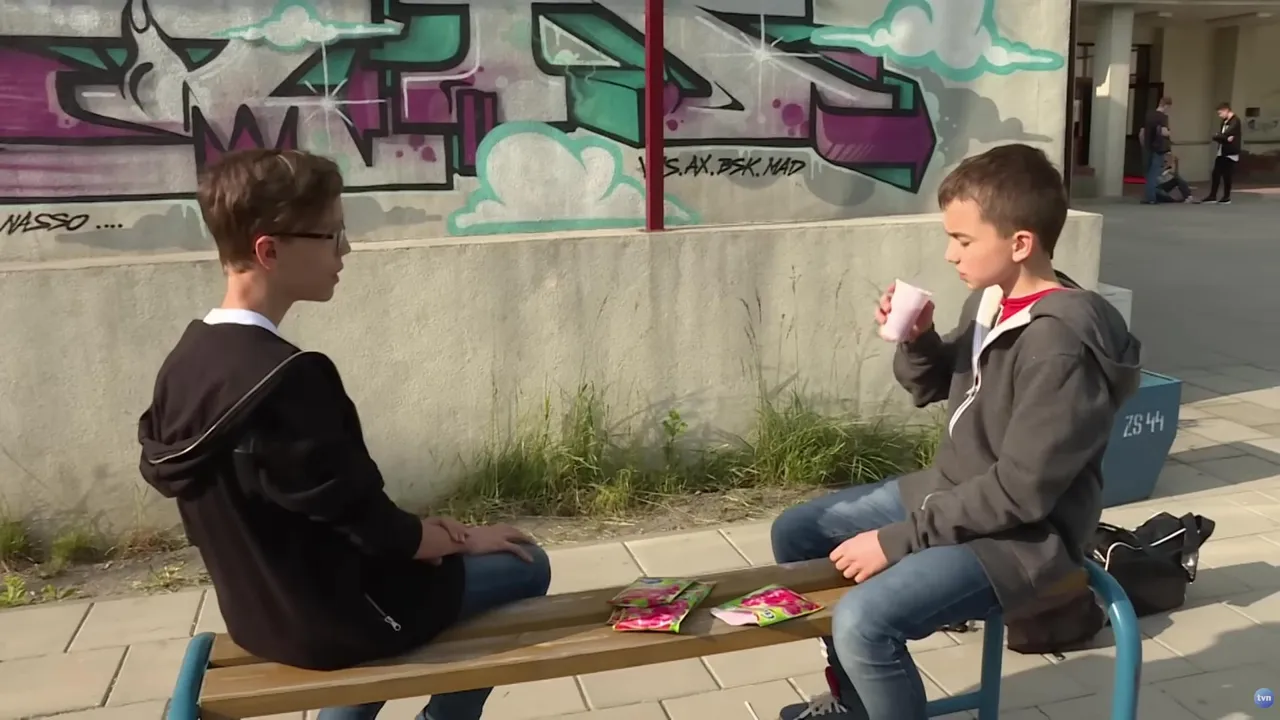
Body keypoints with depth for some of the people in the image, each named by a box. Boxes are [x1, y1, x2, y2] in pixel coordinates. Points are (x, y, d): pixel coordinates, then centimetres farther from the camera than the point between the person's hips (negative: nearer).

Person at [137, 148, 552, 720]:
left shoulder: (184, 362, -3)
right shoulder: (288, 377, -30)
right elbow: (372, 526, -23)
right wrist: (465, 538, -3)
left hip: (256, 613, 8)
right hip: (329, 620, -8)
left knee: (405, 552, 33)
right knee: (524, 567, 8)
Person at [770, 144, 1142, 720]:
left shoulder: (1060, 349, -26)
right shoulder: (991, 299, 0)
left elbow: (1019, 492, -26)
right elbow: (933, 389, 14)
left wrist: (897, 541, -22)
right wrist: (915, 339, -8)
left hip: (1021, 537, -9)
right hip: (949, 494, 9)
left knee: (864, 621, -30)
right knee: (795, 533, 13)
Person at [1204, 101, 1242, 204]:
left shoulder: (1235, 121, -13)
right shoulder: (1224, 122, 15)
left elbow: (1226, 134, -24)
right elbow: (1216, 136, 3)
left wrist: (1218, 136, -6)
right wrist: (1225, 138, -14)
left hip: (1230, 153, -8)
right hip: (1221, 152, 8)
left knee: (1227, 176, -2)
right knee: (1216, 174, 7)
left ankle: (1227, 197, 8)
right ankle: (1212, 196, 13)